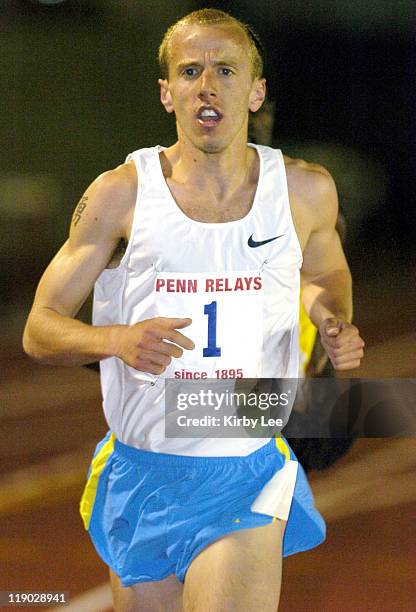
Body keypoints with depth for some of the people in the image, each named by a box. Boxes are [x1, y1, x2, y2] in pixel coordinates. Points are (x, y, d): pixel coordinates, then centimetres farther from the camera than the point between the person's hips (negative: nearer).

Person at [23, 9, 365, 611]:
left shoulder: (307, 191, -1)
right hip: (141, 475, 1)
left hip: (249, 477, 0)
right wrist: (119, 339, -23)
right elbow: (39, 330, -3)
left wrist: (335, 323, -1)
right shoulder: (121, 194, -6)